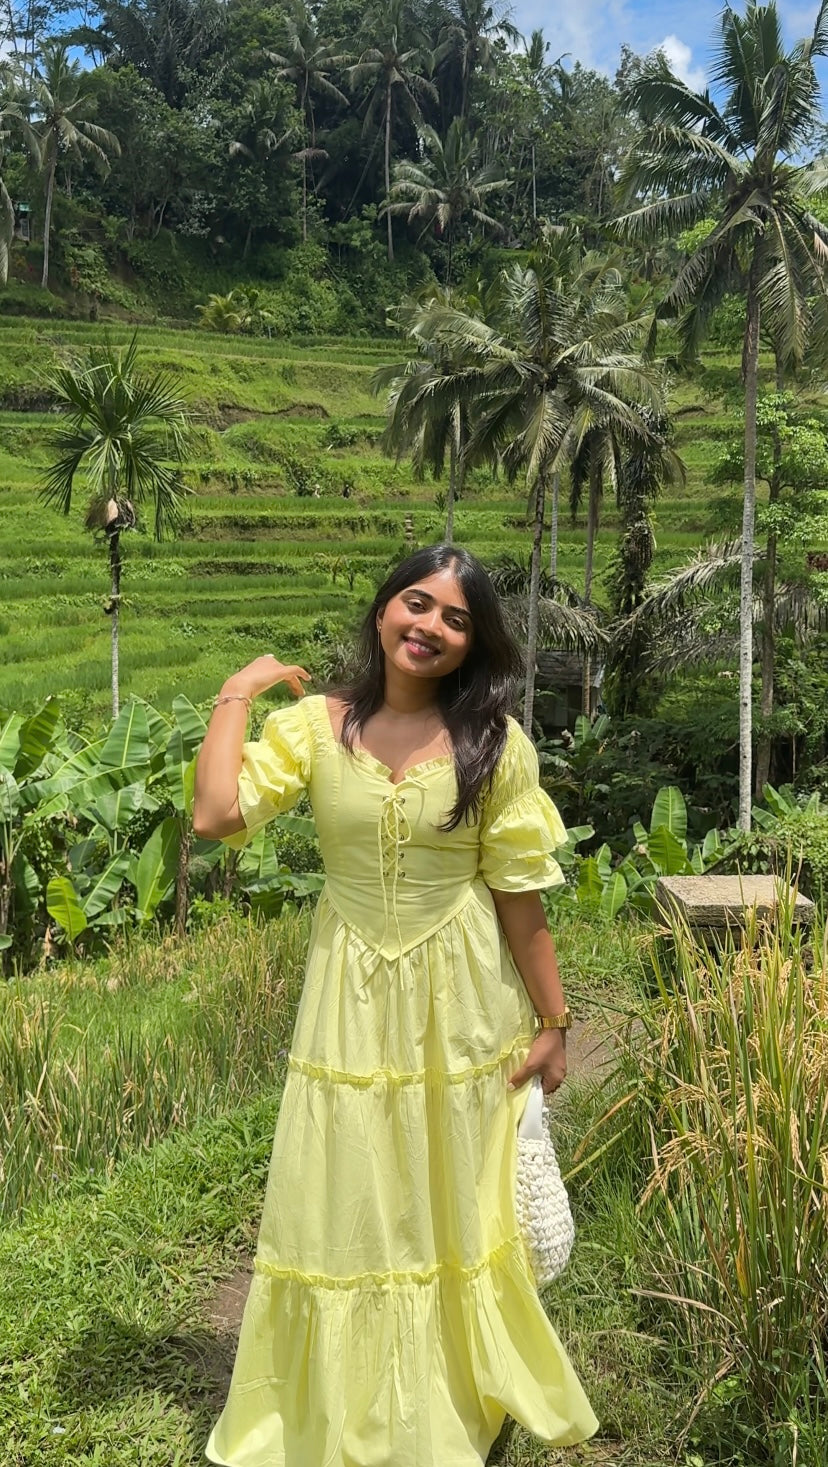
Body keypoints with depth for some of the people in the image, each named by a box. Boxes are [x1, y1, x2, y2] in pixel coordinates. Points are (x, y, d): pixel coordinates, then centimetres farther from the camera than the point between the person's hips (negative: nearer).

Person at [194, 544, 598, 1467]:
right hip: (352, 1001, 1)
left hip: (459, 1006, -1)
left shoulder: (494, 741, -8)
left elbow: (519, 896, -5)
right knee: (344, 1209, 12)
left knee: (453, 1209, 14)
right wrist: (234, 699, -10)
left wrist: (552, 1022, -1)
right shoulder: (316, 723, -5)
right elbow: (216, 815, -18)